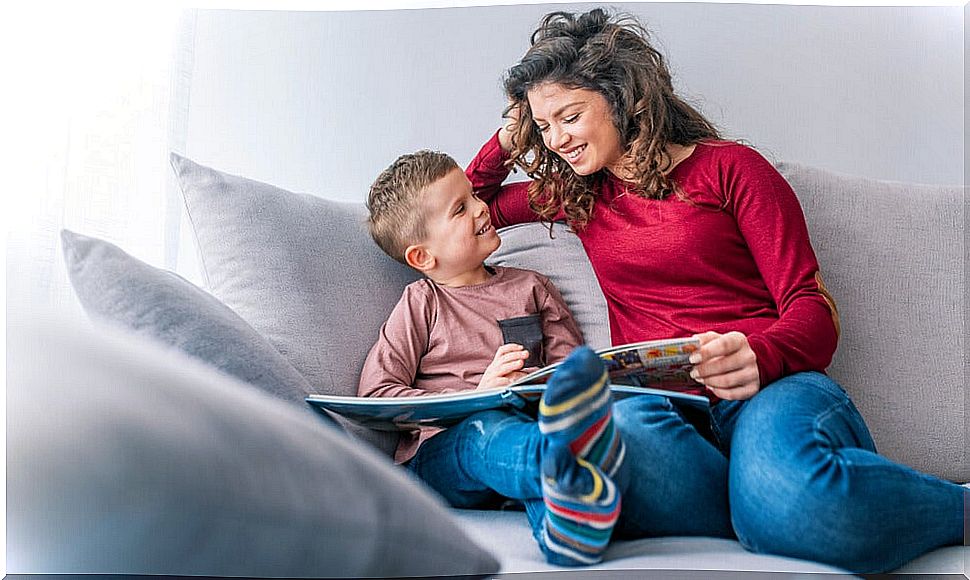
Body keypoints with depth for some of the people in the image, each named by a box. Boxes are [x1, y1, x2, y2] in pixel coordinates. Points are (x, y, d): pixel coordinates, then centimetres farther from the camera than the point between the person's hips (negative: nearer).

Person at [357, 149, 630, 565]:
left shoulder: (531, 288, 22)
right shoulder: (421, 302, 11)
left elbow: (571, 364, 20)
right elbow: (376, 393, 2)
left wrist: (550, 387, -7)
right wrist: (477, 396, -11)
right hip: (440, 448, -3)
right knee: (488, 430, -38)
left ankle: (568, 518, -66)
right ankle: (569, 463, -72)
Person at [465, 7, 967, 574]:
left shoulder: (730, 168, 9)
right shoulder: (574, 192, 23)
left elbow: (813, 306, 1)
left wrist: (758, 357, -22)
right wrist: (510, 138, 21)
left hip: (768, 389, -2)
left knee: (787, 498, -40)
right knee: (623, 434, -38)